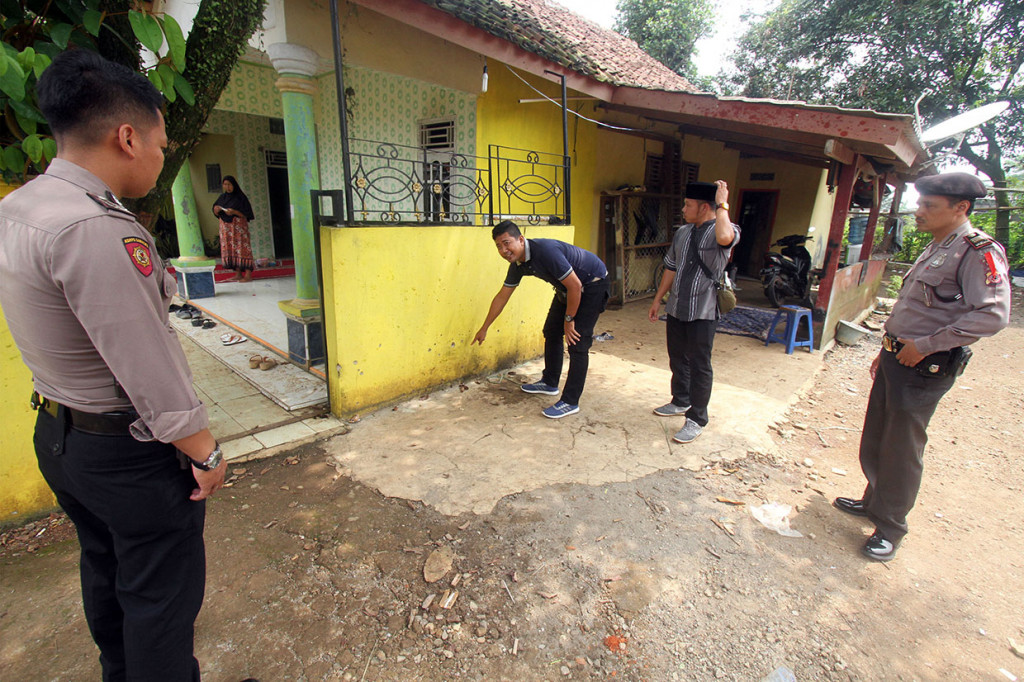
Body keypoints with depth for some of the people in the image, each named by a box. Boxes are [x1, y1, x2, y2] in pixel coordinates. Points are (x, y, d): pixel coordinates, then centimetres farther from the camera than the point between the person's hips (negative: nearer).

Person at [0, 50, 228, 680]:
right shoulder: (94, 230, -27)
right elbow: (146, 367, -26)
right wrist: (206, 452, -17)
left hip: (58, 433, 10)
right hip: (129, 451, -10)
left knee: (106, 569, 29)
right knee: (161, 592, 10)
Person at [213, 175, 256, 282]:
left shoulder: (240, 197, -4)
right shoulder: (222, 197, 12)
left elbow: (247, 214, -8)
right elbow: (216, 213, 16)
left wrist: (234, 212, -23)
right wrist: (216, 210, -7)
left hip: (239, 226, -6)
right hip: (226, 227, 6)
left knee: (242, 248, -10)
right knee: (231, 249, 4)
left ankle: (248, 275, -11)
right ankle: (238, 274, 7)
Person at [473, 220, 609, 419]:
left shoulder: (545, 251, -33)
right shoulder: (517, 264, -5)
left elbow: (575, 286, -29)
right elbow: (502, 297, 7)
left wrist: (569, 319, -18)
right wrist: (484, 329, 13)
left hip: (592, 284, -9)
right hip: (566, 288, 9)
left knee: (577, 343, -12)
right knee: (551, 332, 14)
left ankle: (570, 402, -4)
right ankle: (549, 383, 31)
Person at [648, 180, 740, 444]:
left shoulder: (725, 228, -10)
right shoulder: (682, 233, 9)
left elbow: (724, 238, -37)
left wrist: (722, 204, -23)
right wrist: (657, 300, 18)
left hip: (702, 313, -7)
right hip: (676, 309, 7)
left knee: (699, 366, 2)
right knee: (677, 360, 20)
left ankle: (696, 420, 15)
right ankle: (680, 402, 40)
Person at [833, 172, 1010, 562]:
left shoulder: (978, 251, -13)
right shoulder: (934, 248, 15)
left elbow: (992, 314, -24)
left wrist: (925, 346, -21)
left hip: (924, 368, -9)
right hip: (897, 358, 9)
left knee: (900, 450, 1)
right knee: (874, 439, 18)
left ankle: (890, 528, 18)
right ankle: (874, 501, 36)